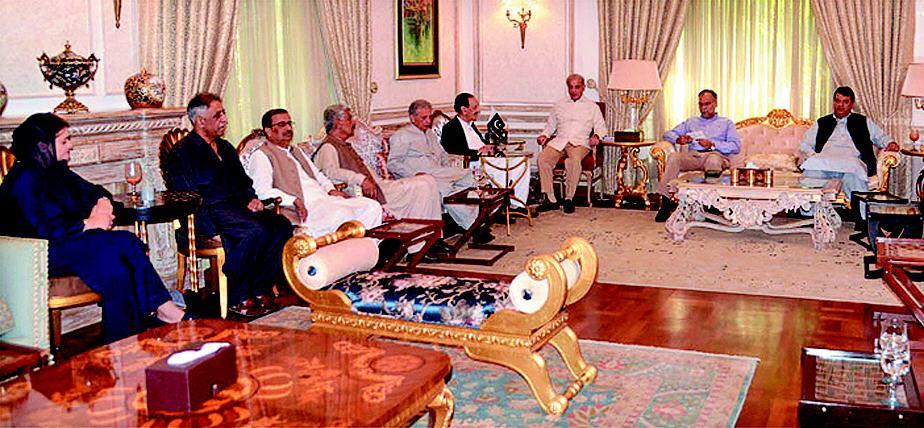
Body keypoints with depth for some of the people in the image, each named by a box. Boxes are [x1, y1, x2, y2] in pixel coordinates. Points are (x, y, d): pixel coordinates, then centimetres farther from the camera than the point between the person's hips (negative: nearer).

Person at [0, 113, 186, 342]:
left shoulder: (58, 171, 17)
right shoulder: (24, 180, -11)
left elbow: (94, 191, 27)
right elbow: (41, 229, -21)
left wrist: (102, 203, 2)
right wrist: (89, 225, -17)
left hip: (71, 239, 9)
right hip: (43, 253, -9)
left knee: (129, 243, -19)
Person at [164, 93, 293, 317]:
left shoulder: (225, 147, 24)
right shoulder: (182, 152, 0)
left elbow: (244, 182, 28)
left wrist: (252, 199, 3)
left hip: (237, 207, 7)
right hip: (208, 214, -7)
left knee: (281, 225, -20)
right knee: (255, 231, -33)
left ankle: (259, 289, -13)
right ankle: (236, 298, -19)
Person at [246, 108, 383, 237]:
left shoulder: (297, 150, 29)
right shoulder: (261, 156, 2)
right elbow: (262, 191, -13)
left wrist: (331, 190, 10)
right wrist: (295, 201, -24)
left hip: (325, 199, 9)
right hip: (304, 210, -9)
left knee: (372, 206, -10)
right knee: (342, 214, -36)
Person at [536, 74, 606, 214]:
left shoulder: (592, 107, 18)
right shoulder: (558, 105, 25)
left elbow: (601, 127, 14)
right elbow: (550, 125, 26)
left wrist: (596, 136, -8)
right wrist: (544, 135, 6)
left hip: (579, 142, -2)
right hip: (558, 141, 3)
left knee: (574, 159, -38)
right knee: (543, 158, -29)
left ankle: (569, 198, -27)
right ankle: (549, 199, -25)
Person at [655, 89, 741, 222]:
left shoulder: (726, 123, 23)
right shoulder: (691, 121, 34)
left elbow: (736, 146, 8)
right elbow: (668, 134, 26)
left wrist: (712, 145, -7)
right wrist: (678, 139, 1)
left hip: (716, 155, -2)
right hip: (693, 155, 3)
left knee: (713, 159, -41)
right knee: (674, 157, -31)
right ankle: (666, 202, -37)